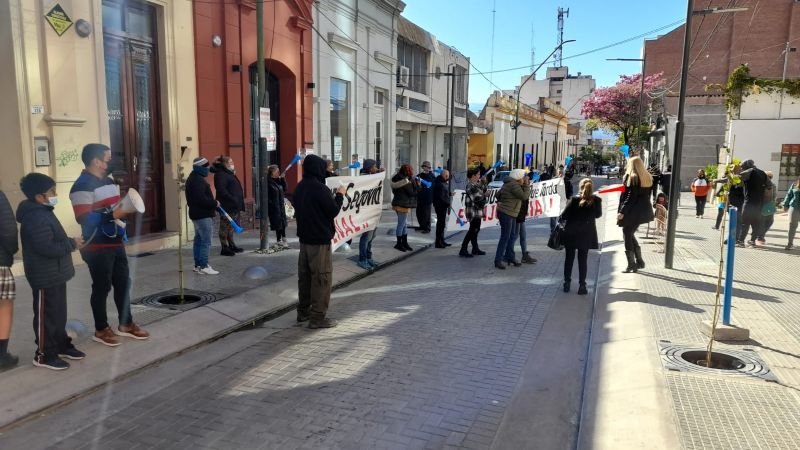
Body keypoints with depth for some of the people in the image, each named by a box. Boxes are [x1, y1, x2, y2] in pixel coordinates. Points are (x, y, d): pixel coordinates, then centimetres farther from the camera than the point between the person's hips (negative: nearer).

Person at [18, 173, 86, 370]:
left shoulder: (43, 212, 12)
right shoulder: (36, 219, -23)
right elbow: (48, 248, -28)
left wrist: (70, 243, 6)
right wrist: (72, 243, -18)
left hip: (55, 274, 10)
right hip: (45, 278, -10)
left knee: (59, 313, 19)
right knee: (46, 316, 0)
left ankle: (62, 345, 32)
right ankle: (44, 355, 11)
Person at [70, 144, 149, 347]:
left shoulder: (109, 181, 14)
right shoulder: (82, 186, -16)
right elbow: (84, 219, -25)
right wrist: (112, 214, -27)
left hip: (116, 243, 9)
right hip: (97, 247, -9)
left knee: (123, 283, 14)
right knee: (101, 287, 2)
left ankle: (126, 324, 27)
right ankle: (101, 329, 17)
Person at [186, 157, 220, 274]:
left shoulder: (192, 179, 17)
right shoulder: (198, 180, -18)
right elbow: (201, 199, -26)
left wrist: (212, 203, 12)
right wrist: (215, 203, -14)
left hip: (196, 214, 11)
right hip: (203, 215, -11)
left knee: (199, 240, 15)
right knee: (206, 241, -8)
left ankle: (198, 265, 22)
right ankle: (203, 266, -7)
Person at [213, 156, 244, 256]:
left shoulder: (229, 174, 19)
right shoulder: (220, 174, -11)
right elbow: (221, 190, -21)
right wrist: (232, 199, -24)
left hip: (234, 206, 10)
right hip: (227, 206, -10)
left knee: (231, 227, 16)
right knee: (225, 226, -4)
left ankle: (231, 245, 25)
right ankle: (224, 248, 0)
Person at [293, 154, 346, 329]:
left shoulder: (300, 187, 6)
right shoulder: (320, 188, -19)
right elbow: (333, 211, -14)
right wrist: (339, 195, 2)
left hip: (304, 237, 8)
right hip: (320, 239, -8)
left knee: (304, 274, 16)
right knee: (322, 277, 0)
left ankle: (303, 311, 27)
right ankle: (317, 317, 3)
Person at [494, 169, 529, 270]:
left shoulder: (508, 184, 15)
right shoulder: (514, 185, -16)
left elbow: (498, 194, 21)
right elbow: (524, 196, -17)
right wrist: (527, 185, -7)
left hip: (511, 214, 11)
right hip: (506, 214, -11)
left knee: (513, 235, 15)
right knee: (505, 237, -7)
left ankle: (510, 257, 23)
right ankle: (498, 260, -2)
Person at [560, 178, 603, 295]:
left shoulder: (573, 199, -12)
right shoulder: (597, 200, -6)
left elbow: (564, 215, -11)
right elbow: (598, 214, 9)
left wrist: (560, 218, 9)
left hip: (571, 233, -1)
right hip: (586, 234, 1)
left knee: (569, 258, 12)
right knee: (583, 260, 8)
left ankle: (567, 283, 17)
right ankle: (582, 285, 7)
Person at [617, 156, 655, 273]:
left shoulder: (631, 177, -13)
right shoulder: (647, 178, 11)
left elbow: (630, 197, -18)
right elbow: (646, 195, 14)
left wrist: (622, 211, -18)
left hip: (633, 212, -8)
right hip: (643, 211, 8)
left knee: (627, 235, 0)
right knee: (630, 234, 18)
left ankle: (631, 265, 0)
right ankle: (639, 261, 20)